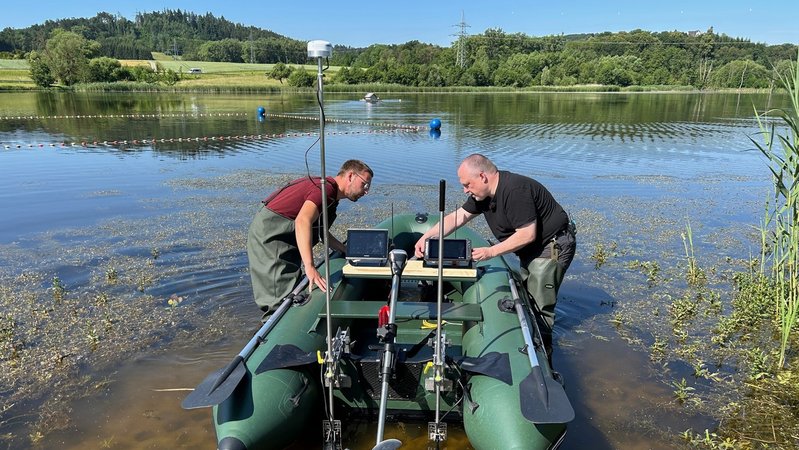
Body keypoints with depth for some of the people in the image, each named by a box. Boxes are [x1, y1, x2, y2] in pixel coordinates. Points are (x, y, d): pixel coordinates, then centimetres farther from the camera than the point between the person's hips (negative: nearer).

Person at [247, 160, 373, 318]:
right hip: (269, 235, -11)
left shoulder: (328, 189, 16)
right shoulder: (326, 187, -17)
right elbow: (302, 222, -34)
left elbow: (322, 232, 23)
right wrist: (310, 267, -38)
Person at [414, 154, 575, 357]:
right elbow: (458, 217, 4)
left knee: (539, 305, -6)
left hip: (553, 246, -9)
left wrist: (491, 252, -23)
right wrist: (426, 237, -5)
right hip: (531, 250, 9)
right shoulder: (484, 192, 1)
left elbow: (527, 234, -27)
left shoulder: (515, 190, -28)